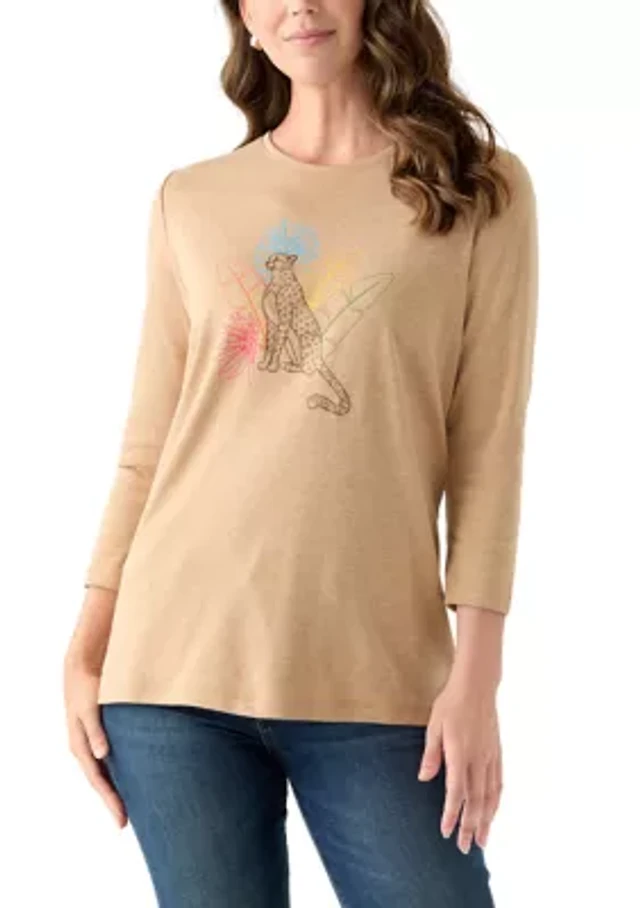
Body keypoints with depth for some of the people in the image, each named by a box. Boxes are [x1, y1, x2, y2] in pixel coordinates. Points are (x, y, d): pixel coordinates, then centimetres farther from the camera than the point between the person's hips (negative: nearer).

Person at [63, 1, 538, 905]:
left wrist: (476, 671, -6)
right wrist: (87, 649, 6)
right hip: (178, 660, 2)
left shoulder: (481, 189, 5)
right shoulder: (191, 201, 10)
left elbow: (487, 446, 0)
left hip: (375, 676, -1)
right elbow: (147, 447, 10)